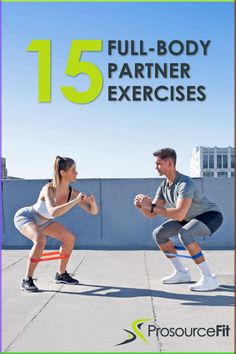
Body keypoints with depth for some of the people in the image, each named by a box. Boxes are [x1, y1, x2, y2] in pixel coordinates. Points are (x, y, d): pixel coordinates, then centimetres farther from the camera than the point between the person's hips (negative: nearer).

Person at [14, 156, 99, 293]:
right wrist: (76, 201, -50)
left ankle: (61, 275, 15)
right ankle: (27, 280, -20)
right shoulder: (49, 189, -35)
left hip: (42, 221, 7)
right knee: (41, 240, -33)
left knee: (70, 238, -2)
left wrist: (92, 202, -36)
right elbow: (53, 212, -52)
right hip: (25, 216, -7)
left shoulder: (72, 192, -19)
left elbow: (93, 211, -14)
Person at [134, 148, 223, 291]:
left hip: (211, 215, -9)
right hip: (191, 217, 9)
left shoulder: (185, 184, -32)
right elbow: (152, 214, -2)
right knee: (158, 233, -1)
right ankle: (181, 273, 9)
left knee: (184, 234, -36)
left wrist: (151, 206, -40)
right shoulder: (164, 186, -5)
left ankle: (208, 278, -25)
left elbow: (179, 215, -44)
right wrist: (141, 205, -24)